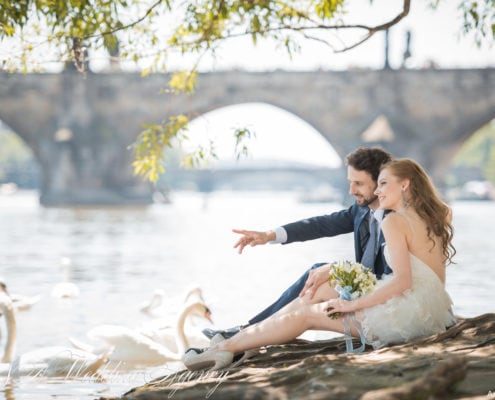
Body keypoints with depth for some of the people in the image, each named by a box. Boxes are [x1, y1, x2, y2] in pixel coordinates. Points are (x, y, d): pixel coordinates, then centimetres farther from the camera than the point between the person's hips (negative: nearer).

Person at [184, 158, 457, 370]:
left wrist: (352, 304, -13)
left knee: (306, 313, 1)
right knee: (319, 289, 14)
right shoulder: (430, 220, 16)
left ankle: (226, 348, 5)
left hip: (407, 313, -9)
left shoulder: (394, 222, -10)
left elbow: (402, 281, -21)